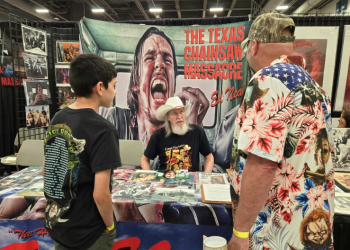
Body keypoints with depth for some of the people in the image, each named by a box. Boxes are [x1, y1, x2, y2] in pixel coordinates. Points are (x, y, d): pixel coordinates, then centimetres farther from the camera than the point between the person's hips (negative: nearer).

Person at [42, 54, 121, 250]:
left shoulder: (57, 119, -3)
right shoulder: (102, 130, -26)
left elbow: (47, 171, 7)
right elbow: (101, 194, -27)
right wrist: (110, 227, -9)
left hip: (56, 225, 7)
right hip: (88, 233, -6)